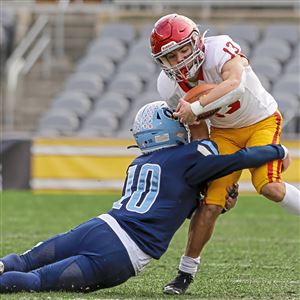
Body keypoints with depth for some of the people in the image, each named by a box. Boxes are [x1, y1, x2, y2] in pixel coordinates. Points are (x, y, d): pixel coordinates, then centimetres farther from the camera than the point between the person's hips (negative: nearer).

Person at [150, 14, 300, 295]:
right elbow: (197, 131, -4)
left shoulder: (219, 49, -29)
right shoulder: (170, 86, -15)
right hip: (224, 132, 3)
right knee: (210, 203, -7)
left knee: (268, 186, -25)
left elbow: (235, 84, -48)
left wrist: (195, 106, -52)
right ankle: (186, 271, 7)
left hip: (261, 120, -3)